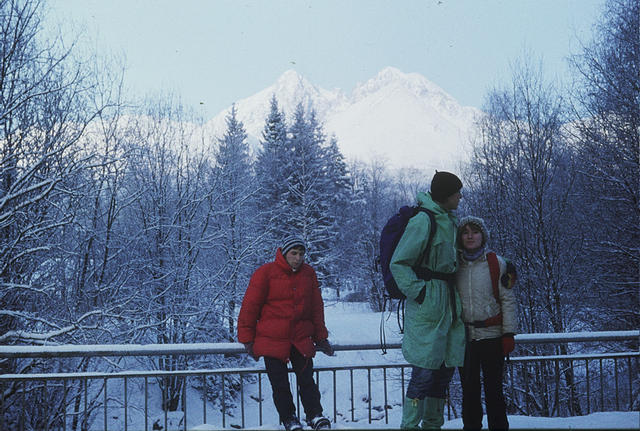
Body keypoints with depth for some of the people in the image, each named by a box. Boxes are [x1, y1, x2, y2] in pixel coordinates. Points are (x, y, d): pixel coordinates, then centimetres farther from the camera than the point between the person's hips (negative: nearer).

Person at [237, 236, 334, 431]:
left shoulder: (308, 273, 7)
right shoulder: (266, 273, -6)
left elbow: (316, 307, 16)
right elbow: (250, 306, -2)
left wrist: (320, 337, 15)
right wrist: (247, 339, -2)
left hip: (301, 339, 3)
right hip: (272, 339, -2)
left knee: (306, 379, -2)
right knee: (279, 383, 1)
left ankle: (315, 415, 11)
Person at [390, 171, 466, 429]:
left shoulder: (448, 221, 15)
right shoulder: (422, 221, -12)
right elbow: (398, 264, -13)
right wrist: (418, 291, -18)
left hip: (449, 303, 9)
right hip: (427, 304, -9)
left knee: (446, 367, 10)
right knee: (425, 369, -8)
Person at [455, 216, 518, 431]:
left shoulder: (497, 264, 0)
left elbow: (508, 300, -1)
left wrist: (509, 333, -6)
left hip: (491, 335, -2)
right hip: (464, 337, 2)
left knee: (493, 388, 1)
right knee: (469, 388, 8)